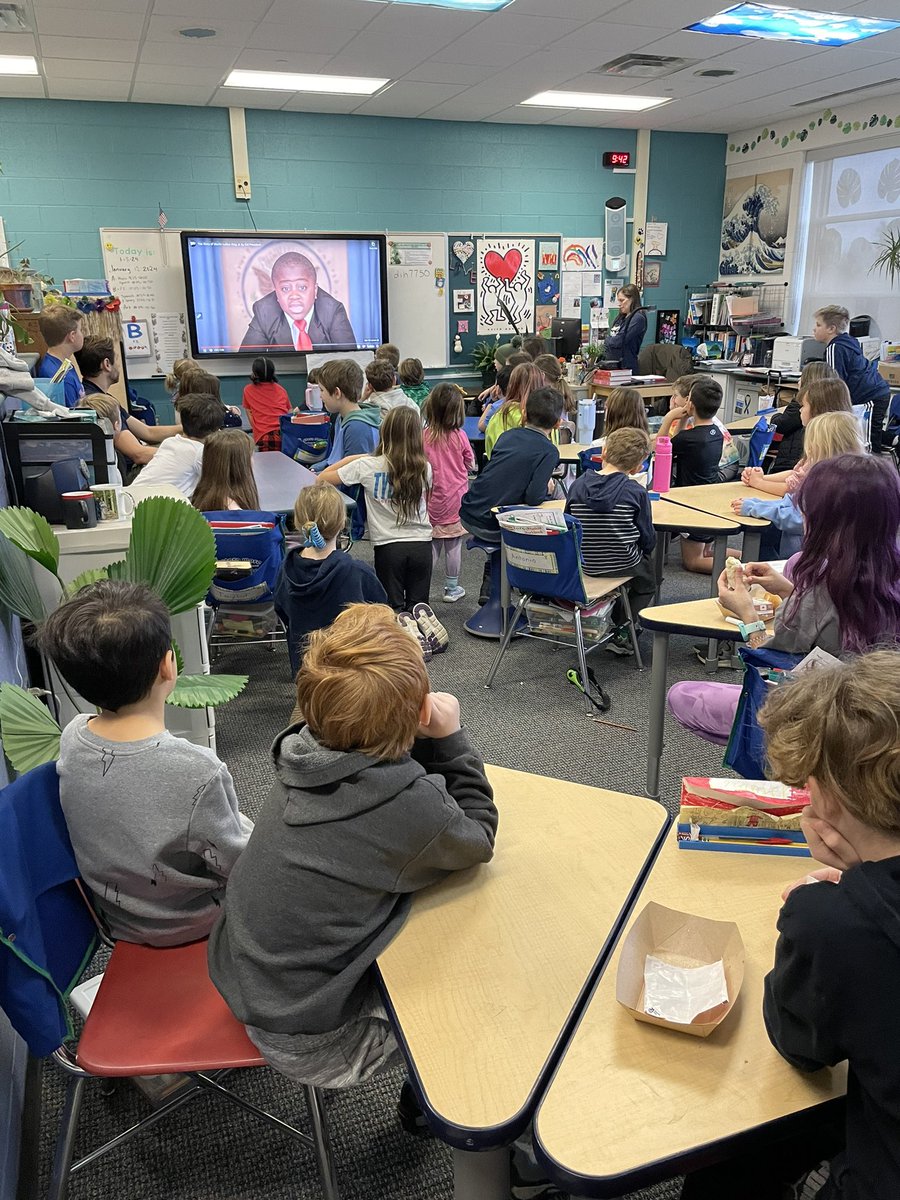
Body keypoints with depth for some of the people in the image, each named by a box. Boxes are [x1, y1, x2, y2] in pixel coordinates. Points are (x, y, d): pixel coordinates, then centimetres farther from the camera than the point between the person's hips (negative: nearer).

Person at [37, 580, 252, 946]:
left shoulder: (71, 738, -18)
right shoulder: (198, 771, -38)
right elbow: (238, 866, -21)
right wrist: (246, 828, -3)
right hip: (184, 925, -5)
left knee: (240, 824, 25)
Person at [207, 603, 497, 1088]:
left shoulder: (305, 755, -12)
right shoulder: (413, 806, -29)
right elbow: (479, 841, -7)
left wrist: (431, 742, -8)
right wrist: (450, 739, -7)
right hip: (306, 1043, -6)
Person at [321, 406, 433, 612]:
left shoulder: (368, 466, -10)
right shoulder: (424, 468, -3)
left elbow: (323, 478, -1)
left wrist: (356, 457, 9)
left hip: (388, 546, -2)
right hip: (421, 544, 2)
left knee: (395, 609, 9)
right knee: (417, 608, 11)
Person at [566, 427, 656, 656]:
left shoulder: (578, 486, -7)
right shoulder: (636, 492, -15)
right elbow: (648, 540, -9)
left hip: (584, 565, 4)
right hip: (623, 564, -4)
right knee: (648, 581, 29)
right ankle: (621, 631, 12)